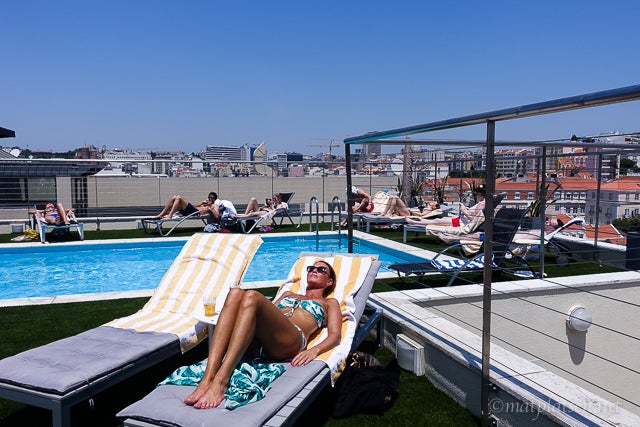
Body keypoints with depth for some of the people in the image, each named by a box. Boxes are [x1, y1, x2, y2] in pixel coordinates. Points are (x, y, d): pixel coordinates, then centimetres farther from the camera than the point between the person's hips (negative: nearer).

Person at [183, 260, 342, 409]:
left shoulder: (329, 303, 31)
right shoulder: (288, 294, 43)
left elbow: (335, 335, 14)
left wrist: (314, 351, -8)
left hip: (288, 343, -4)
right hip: (257, 343, 4)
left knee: (252, 296, -30)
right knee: (236, 293, -25)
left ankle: (220, 381, -43)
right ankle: (208, 378, -39)